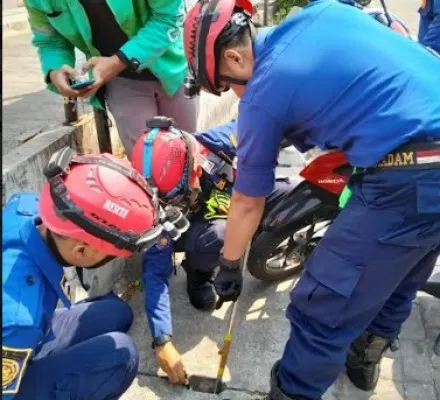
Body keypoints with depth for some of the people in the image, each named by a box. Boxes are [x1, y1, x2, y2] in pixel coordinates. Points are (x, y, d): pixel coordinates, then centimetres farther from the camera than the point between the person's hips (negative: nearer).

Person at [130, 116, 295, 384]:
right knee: (214, 238, -39)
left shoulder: (220, 142, -33)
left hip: (242, 201, 4)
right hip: (197, 227, -3)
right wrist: (163, 343, -37)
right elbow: (155, 273, -31)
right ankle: (198, 271, -4)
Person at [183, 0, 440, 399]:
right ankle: (365, 358, 53)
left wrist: (228, 266, 21)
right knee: (397, 278, 28)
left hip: (407, 180, -9)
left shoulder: (262, 97, -5)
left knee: (320, 310, 7)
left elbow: (248, 203, 6)